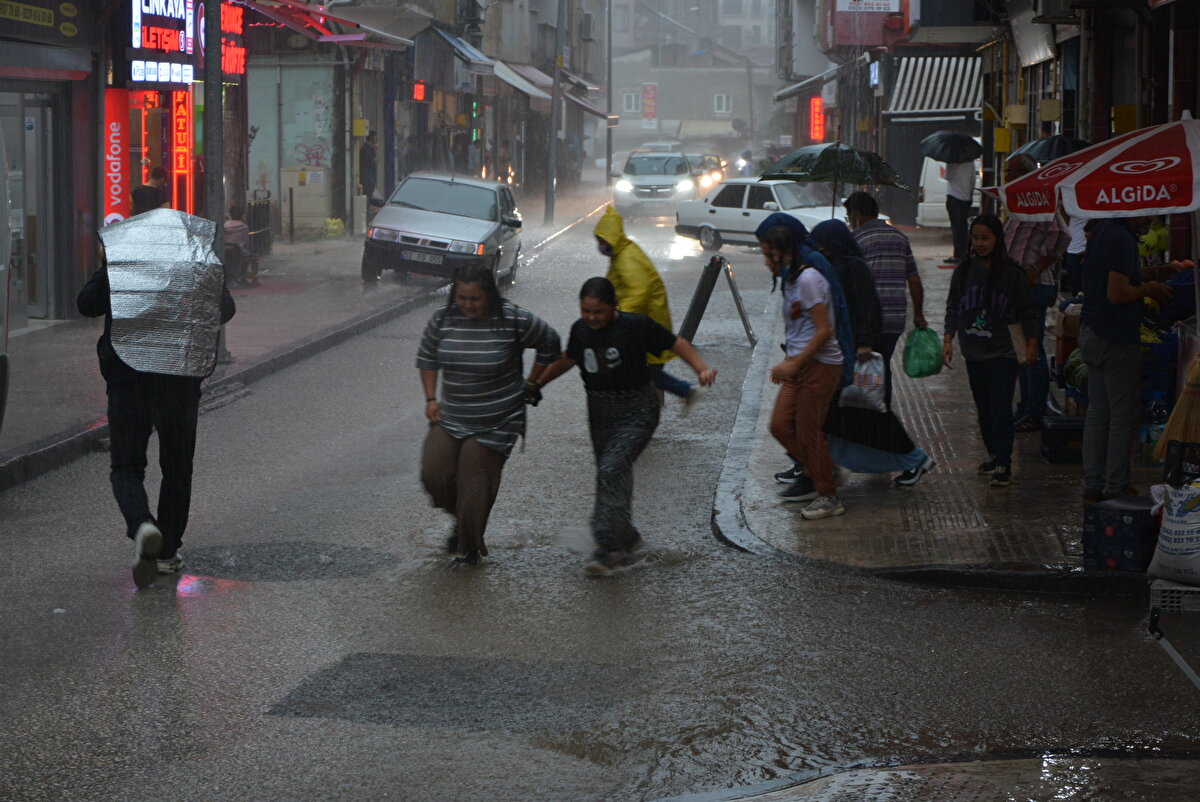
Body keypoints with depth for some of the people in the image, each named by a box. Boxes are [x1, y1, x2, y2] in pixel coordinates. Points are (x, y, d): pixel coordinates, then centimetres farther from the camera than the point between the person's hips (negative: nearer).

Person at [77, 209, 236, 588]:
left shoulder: (119, 262, -4)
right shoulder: (204, 265, 1)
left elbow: (86, 304, 4)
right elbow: (226, 311, 12)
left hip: (127, 376, -1)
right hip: (183, 379, 1)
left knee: (126, 465, 5)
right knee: (177, 467, 15)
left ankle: (142, 525, -23)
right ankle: (168, 550, 16)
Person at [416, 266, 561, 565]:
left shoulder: (513, 321, -17)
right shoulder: (443, 320, -6)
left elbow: (549, 344, -1)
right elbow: (426, 357, 11)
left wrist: (529, 386, 1)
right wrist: (431, 399, 4)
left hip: (495, 424, -4)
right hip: (450, 417, 4)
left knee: (475, 482, -2)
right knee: (434, 473, -2)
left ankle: (470, 545, 19)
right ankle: (461, 522, 29)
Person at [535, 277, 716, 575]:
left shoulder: (635, 326, -14)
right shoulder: (580, 329, 2)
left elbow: (677, 343, -7)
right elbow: (566, 360, 22)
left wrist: (702, 368, -20)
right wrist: (537, 384, 27)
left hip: (636, 411, -6)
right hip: (599, 410, 6)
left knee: (612, 468, -23)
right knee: (609, 475, 9)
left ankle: (608, 547, -24)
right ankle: (627, 539, 28)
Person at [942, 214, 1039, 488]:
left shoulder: (1011, 272, -7)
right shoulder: (964, 271, 4)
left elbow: (1028, 310, -1)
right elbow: (953, 306, 11)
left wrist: (1031, 344, -4)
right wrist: (948, 339, 4)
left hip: (1003, 352, -5)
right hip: (974, 352, 5)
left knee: (1000, 408, -9)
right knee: (983, 408, 11)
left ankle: (1003, 465, -7)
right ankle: (993, 455, 25)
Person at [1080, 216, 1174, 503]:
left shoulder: (1100, 232, 11)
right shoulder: (1122, 239, -20)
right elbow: (1117, 294, -26)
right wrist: (1148, 289, -9)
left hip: (1091, 332, 10)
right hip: (1117, 338, -10)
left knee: (1098, 413, 13)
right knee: (1124, 415, -1)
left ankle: (1093, 485, 16)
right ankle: (1116, 488, 3)